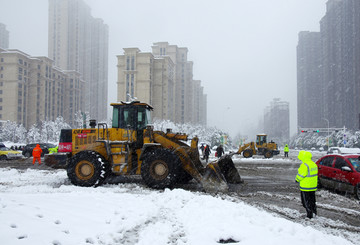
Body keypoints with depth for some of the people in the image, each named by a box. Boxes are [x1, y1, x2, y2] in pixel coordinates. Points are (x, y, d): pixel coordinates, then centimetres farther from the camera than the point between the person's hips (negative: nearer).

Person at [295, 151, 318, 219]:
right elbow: (315, 174, 13)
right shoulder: (314, 164, 6)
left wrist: (297, 179, 0)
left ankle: (309, 215, 7)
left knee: (306, 201, 3)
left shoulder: (304, 165, -23)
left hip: (306, 187, -8)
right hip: (313, 186, 8)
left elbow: (301, 175, -19)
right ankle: (314, 212, 30)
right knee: (312, 200, 22)